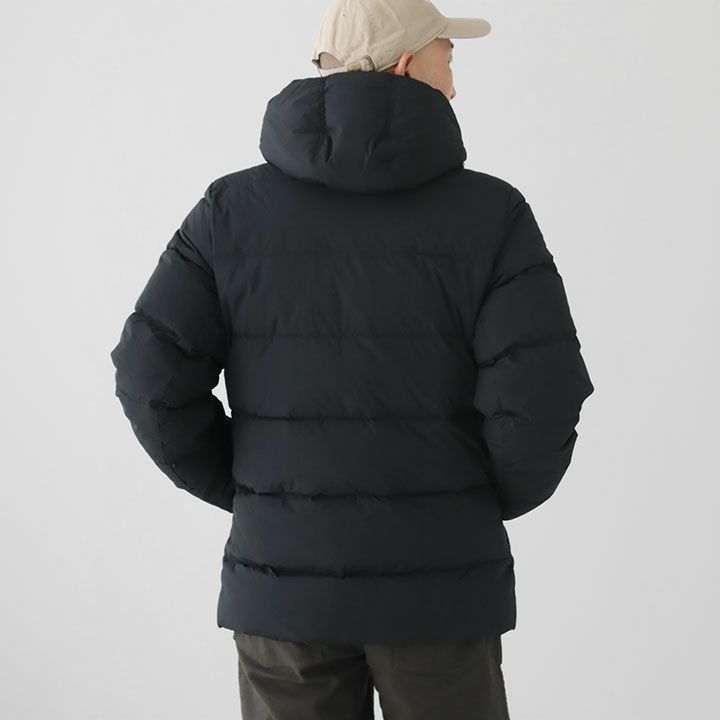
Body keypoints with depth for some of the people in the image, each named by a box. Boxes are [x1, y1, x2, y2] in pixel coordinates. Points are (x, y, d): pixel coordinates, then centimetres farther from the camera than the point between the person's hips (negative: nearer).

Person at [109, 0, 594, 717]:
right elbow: (538, 398, -15)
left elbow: (153, 376, -7)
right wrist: (493, 499, 5)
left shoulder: (232, 208, -2)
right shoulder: (490, 213, -7)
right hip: (437, 587, -1)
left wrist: (242, 491, 7)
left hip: (282, 581, 2)